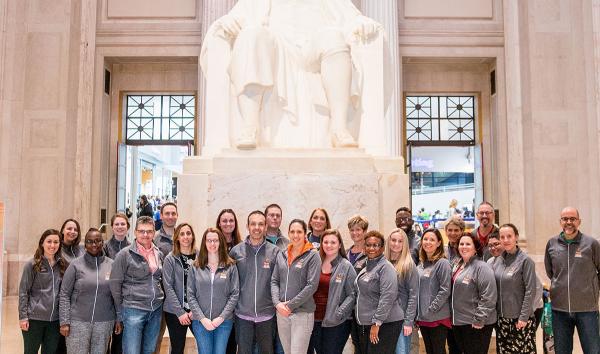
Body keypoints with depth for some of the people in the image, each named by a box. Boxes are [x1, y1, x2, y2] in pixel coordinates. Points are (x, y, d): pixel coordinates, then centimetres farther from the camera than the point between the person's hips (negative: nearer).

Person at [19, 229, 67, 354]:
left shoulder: (62, 265, 6)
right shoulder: (32, 265, -5)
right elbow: (23, 292, -5)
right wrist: (23, 316, -11)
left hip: (55, 320, 4)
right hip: (34, 318, -3)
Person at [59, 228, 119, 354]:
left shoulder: (112, 265, 4)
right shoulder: (76, 265, -2)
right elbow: (64, 295, -2)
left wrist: (119, 319, 3)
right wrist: (64, 322, -7)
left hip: (105, 323, 2)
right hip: (78, 322, -2)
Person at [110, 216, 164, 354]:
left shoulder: (159, 254, 9)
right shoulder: (125, 254, -7)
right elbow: (115, 284, -5)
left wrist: (161, 300, 12)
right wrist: (120, 312, -3)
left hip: (156, 310, 5)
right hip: (133, 310, -5)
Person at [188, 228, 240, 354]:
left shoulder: (230, 266, 0)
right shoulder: (196, 267, 3)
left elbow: (235, 294, -3)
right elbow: (191, 295, 0)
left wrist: (221, 317, -11)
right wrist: (202, 318, -9)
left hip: (224, 321, -1)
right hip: (200, 322, 1)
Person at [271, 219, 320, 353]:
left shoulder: (313, 255, -5)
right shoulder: (281, 255, 10)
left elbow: (312, 285, -12)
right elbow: (274, 281, 9)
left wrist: (291, 305, -13)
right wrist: (277, 303, -8)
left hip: (303, 313, -5)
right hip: (281, 312, 5)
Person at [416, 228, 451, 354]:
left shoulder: (443, 263, -9)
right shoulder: (420, 265, 11)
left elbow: (445, 291, -15)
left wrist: (431, 309, -17)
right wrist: (418, 313, 8)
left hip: (438, 318, -7)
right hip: (422, 318, 7)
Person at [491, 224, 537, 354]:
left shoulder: (525, 260, -10)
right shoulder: (497, 260, 6)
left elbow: (530, 290, -12)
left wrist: (524, 317, -15)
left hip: (520, 318, -5)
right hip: (501, 317, 5)